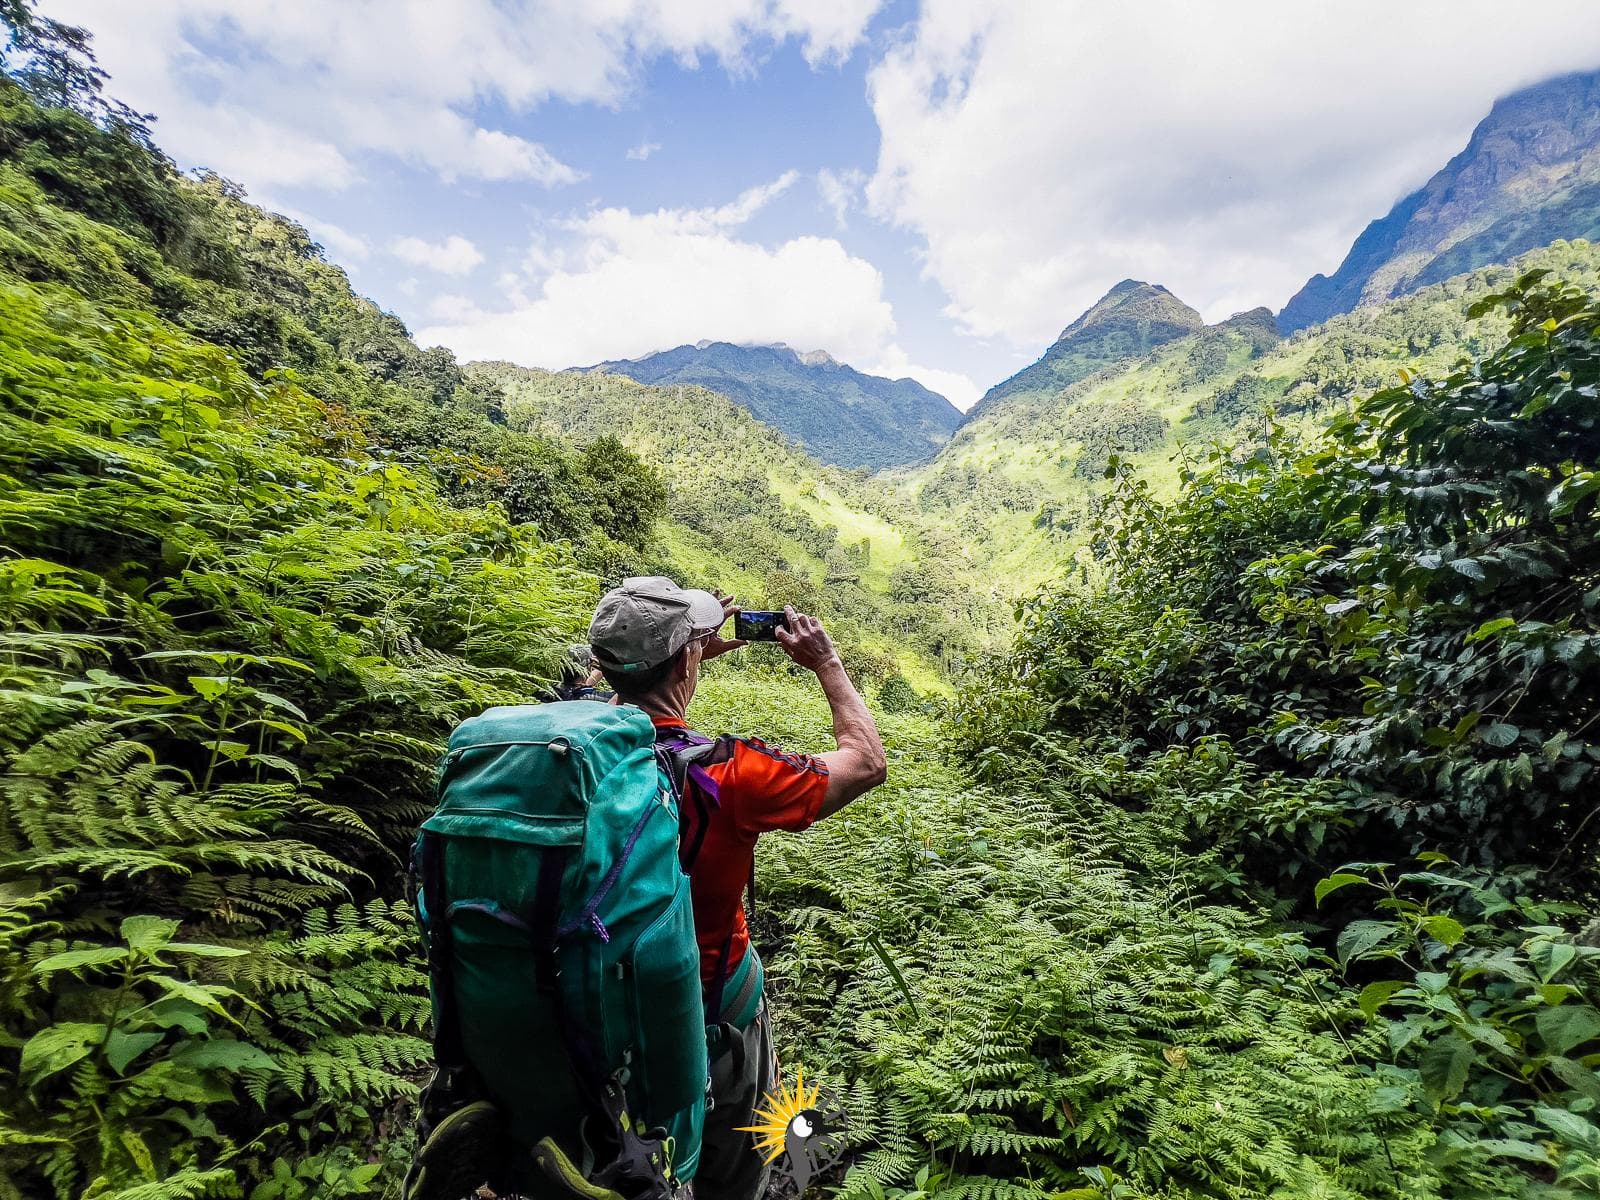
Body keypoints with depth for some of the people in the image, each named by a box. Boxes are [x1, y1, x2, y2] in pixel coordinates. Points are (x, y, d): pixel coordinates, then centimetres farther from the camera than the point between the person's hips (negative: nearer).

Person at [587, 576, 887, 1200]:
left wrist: (704, 652, 8)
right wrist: (827, 663, -9)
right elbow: (868, 763, -19)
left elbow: (633, 695, 9)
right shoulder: (727, 775, -34)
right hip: (709, 1004, -4)